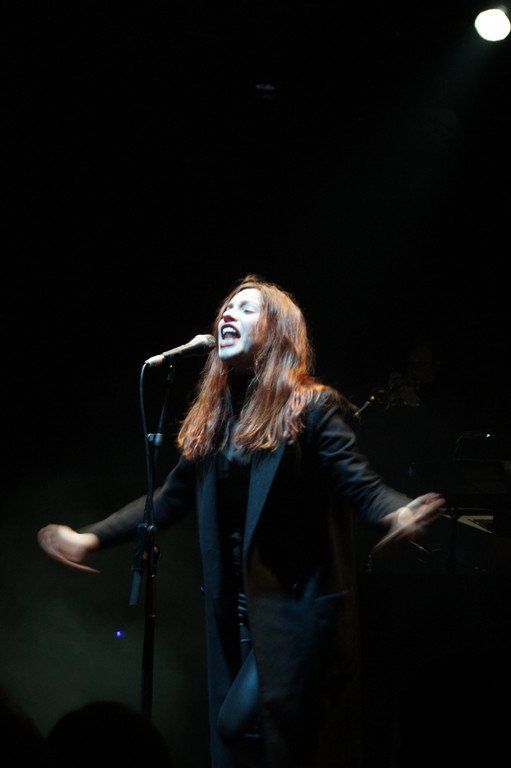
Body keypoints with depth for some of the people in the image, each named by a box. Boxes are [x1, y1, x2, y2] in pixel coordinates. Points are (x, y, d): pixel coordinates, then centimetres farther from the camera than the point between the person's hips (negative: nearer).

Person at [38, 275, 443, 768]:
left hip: (295, 606, -7)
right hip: (232, 611, 7)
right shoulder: (212, 419, 12)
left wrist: (399, 513, -37)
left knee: (241, 723, -17)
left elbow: (360, 486, -14)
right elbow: (170, 500, 15)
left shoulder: (311, 407, -6)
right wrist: (91, 538, 7)